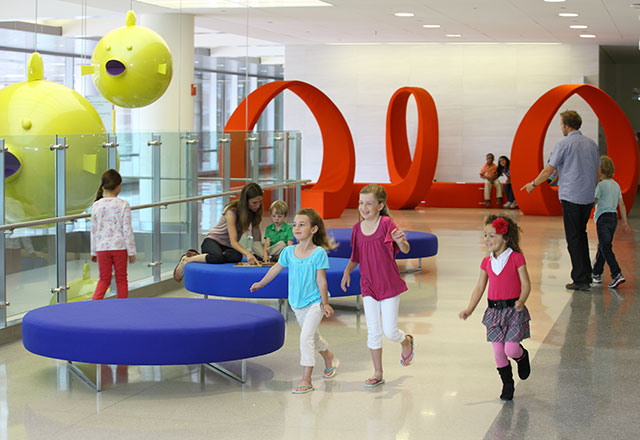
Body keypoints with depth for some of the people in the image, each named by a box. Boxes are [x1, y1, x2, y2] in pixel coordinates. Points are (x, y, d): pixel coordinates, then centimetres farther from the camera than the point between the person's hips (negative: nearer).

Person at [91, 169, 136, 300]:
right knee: (121, 279, 11)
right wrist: (131, 251, -1)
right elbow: (127, 230, -9)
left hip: (102, 247, 2)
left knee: (104, 279, 11)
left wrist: (93, 251, 13)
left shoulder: (96, 205, -2)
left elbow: (94, 230, 4)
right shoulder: (123, 205, -10)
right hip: (120, 247, -2)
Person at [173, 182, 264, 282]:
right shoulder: (232, 211, -20)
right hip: (213, 241, -6)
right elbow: (233, 241, -28)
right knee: (217, 257, -43)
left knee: (237, 256, -35)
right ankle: (186, 260, -17)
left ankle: (197, 256, -15)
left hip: (227, 247, 6)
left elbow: (257, 240, -3)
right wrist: (247, 253, -47)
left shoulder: (254, 211, -2)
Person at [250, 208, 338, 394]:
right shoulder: (289, 251, -3)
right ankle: (329, 360, 48)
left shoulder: (319, 253, -17)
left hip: (315, 302, -6)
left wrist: (325, 303, -11)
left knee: (306, 337, -15)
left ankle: (306, 380, -10)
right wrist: (261, 283, 24)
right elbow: (276, 268, 13)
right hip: (297, 303, 6)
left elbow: (321, 280, -14)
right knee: (313, 336, 22)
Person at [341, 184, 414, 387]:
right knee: (373, 331, 4)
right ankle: (378, 374, 14)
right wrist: (347, 272, 6)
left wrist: (399, 240, -37)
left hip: (389, 285, -4)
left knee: (389, 331, -1)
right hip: (368, 286, 4)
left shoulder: (386, 223, -13)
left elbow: (405, 249, -17)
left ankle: (407, 342, 35)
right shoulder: (357, 228, 3)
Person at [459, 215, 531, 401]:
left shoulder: (516, 258, -8)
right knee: (498, 352, 5)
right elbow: (480, 287, 10)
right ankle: (507, 385, 23)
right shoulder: (487, 262, 6)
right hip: (494, 311, 4)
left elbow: (525, 284, -8)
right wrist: (469, 309, 0)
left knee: (511, 350, -12)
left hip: (513, 310, -4)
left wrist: (521, 301, -26)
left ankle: (522, 356, 25)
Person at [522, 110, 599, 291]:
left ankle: (580, 280, -1)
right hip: (588, 198, 6)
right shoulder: (592, 144, 10)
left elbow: (548, 170, -8)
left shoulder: (563, 145, -9)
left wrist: (533, 184, 7)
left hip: (571, 197, -6)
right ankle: (586, 275, 19)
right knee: (581, 235, 18)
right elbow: (597, 172, 16)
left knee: (574, 238, -2)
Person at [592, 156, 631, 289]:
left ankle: (617, 274, -23)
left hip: (603, 218, -8)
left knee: (606, 248, -10)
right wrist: (625, 222, 17)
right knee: (602, 247, 16)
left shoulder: (601, 185, -10)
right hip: (614, 218, 8)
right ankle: (596, 274, 23)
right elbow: (622, 204, 14)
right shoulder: (616, 185, 13)